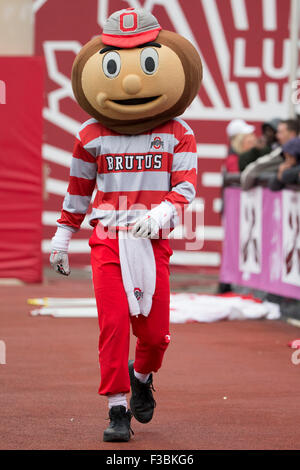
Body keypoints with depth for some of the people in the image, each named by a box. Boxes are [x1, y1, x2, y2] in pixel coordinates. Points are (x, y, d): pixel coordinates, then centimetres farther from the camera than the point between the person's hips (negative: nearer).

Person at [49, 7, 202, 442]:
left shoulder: (177, 132, 4)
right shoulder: (92, 135, 6)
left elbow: (187, 184, -5)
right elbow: (78, 188, 16)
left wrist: (163, 212, -24)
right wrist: (62, 237, 16)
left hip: (153, 239, 0)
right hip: (107, 237, 0)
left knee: (155, 332, 1)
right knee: (113, 323, -11)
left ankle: (142, 375, 35)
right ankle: (118, 411, -2)